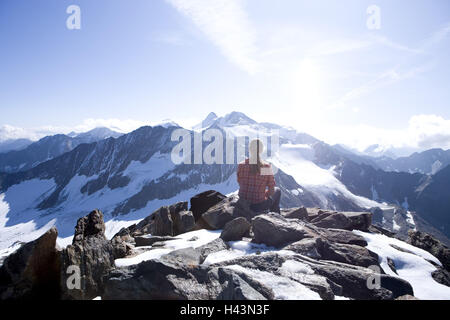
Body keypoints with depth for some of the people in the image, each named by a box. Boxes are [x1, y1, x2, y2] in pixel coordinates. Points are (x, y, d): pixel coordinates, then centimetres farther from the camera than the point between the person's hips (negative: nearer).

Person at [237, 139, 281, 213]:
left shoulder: (241, 166, -9)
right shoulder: (267, 167, -15)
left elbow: (240, 184, 5)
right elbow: (271, 191, -9)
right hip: (259, 206, -3)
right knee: (277, 190, 28)